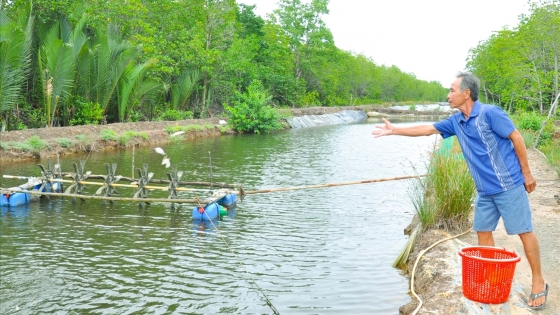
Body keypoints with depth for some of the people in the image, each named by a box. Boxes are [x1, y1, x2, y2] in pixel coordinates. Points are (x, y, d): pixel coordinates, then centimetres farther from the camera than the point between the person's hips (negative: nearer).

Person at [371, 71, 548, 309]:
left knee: (524, 231, 0)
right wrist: (394, 131, 12)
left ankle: (538, 282, 11)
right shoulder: (456, 121, 5)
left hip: (509, 185, -7)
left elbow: (516, 138, -12)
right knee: (483, 231, 10)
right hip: (485, 190, 7)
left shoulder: (489, 113, -16)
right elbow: (427, 129, 12)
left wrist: (526, 174, -9)